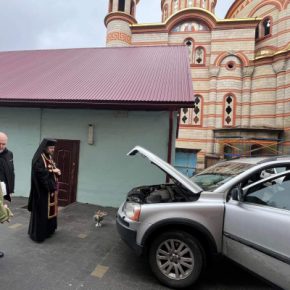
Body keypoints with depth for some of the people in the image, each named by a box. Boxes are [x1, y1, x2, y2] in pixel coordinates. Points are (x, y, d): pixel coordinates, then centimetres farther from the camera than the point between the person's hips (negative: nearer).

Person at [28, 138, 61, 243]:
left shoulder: (50, 158, 12)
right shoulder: (38, 159, -15)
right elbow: (40, 172, -25)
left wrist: (57, 171, -5)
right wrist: (52, 171, -17)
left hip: (51, 188, 9)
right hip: (42, 190, -9)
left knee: (50, 209, 16)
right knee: (41, 212, 0)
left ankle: (48, 230, 29)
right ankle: (38, 234, 13)